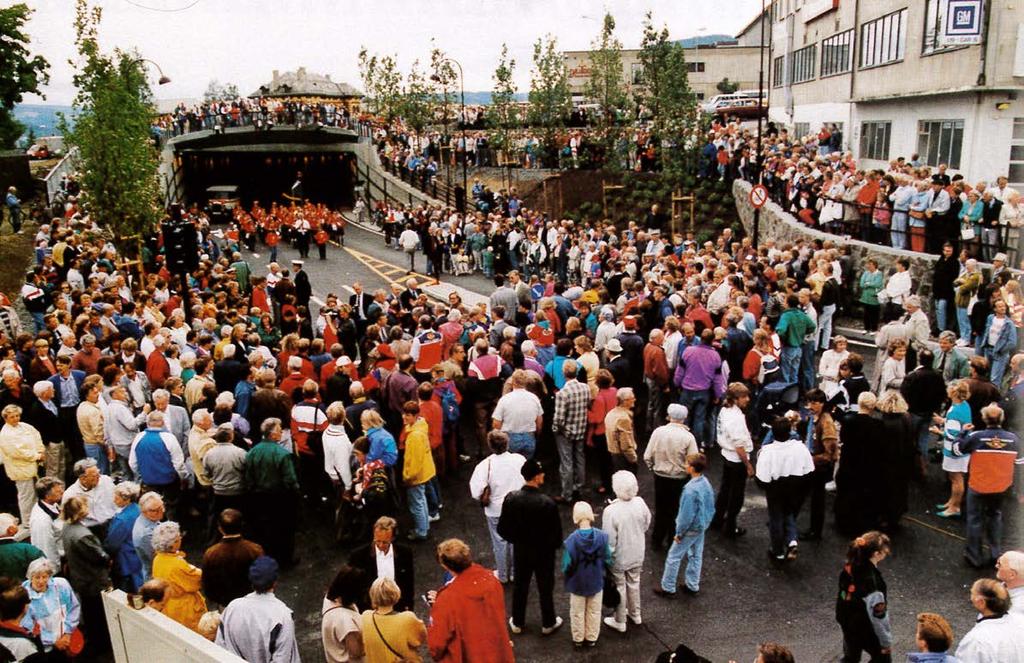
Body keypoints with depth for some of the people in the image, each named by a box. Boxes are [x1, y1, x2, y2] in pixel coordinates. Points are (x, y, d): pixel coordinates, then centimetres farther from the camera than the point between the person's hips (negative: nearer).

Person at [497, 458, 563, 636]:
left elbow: (502, 529, -8)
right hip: (544, 553, -3)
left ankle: (517, 623, 40)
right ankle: (548, 624, 38)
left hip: (521, 551, 3)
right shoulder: (548, 503, -29)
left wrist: (516, 540, 9)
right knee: (545, 589, 19)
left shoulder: (511, 498, -18)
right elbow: (556, 533, -20)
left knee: (519, 587, 22)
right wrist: (554, 545, 2)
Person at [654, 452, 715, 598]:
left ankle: (668, 588, 18)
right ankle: (692, 586, 34)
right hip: (702, 526, 8)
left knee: (674, 557, 7)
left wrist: (679, 533, -12)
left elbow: (686, 515, -25)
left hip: (691, 529, -8)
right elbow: (711, 507, 6)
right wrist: (706, 522, 19)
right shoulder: (706, 483, -6)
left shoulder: (691, 490, -31)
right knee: (696, 556, 21)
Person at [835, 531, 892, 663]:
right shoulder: (873, 582, -35)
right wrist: (886, 641, -10)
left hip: (847, 623, 6)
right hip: (867, 631, -6)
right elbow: (878, 616, -25)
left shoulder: (849, 568, -13)